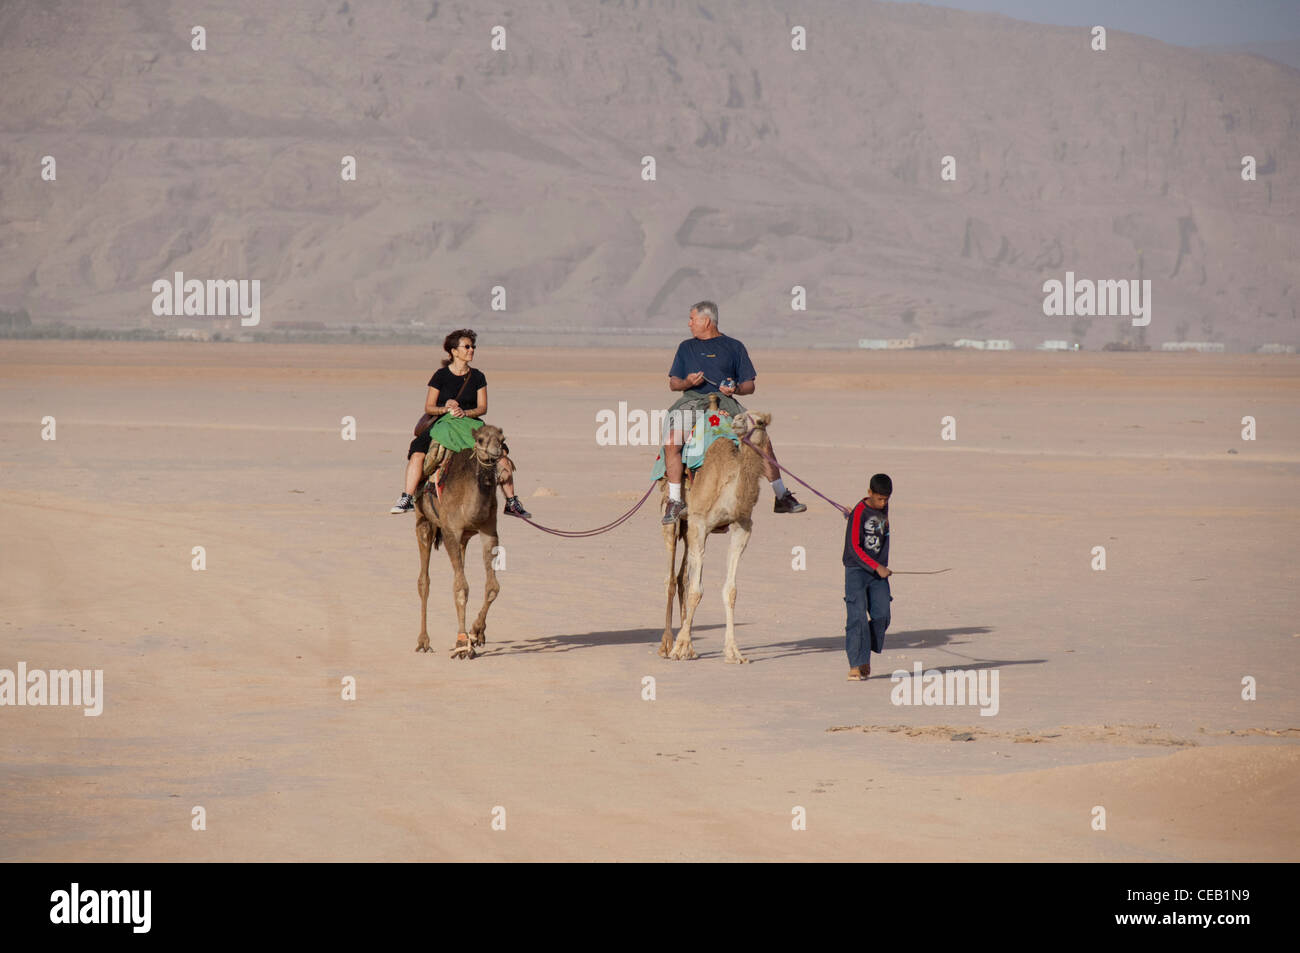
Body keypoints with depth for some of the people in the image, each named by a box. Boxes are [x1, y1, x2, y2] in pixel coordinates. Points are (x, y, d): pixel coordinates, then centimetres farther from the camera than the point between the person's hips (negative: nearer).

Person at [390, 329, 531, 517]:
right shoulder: (441, 375, 1)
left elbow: (482, 408, 3)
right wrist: (445, 409, -18)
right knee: (417, 454, -28)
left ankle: (511, 502, 1)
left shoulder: (477, 377, 7)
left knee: (502, 459, -14)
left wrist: (465, 412, -16)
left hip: (471, 424, 2)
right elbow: (429, 407, 1)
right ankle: (407, 498, -21)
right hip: (443, 424, -2)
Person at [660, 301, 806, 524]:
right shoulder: (686, 347, 19)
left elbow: (749, 385, 12)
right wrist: (688, 382, -5)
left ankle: (782, 497, -4)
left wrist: (735, 388, -11)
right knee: (671, 442, -28)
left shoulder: (734, 347, 13)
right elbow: (673, 383, 17)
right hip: (692, 399, 0)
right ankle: (675, 501, -21)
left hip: (725, 402, 0)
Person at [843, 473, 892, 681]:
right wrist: (877, 567, -22)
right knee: (858, 617, -12)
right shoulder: (859, 512, -14)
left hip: (878, 571, 6)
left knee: (882, 615, -4)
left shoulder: (884, 508, 8)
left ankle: (865, 655, 15)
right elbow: (854, 547, -18)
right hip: (857, 570, -6)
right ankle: (855, 666, -13)